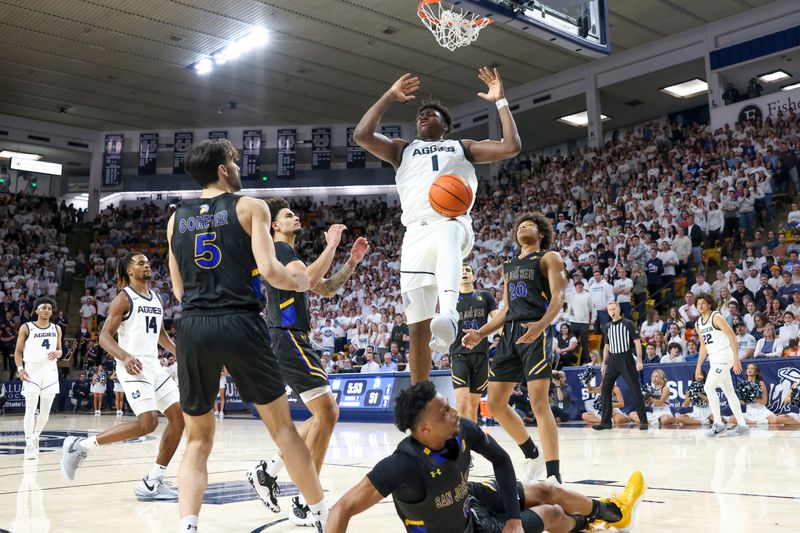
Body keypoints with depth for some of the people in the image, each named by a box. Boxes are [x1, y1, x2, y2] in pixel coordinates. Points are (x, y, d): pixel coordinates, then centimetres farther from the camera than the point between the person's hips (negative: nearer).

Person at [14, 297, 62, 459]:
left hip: (50, 370, 4)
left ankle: (35, 438, 27)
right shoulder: (26, 328, 0)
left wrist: (56, 353, -8)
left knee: (46, 410, 7)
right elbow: (18, 351, 1)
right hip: (32, 370, -4)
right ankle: (29, 445, -7)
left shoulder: (56, 329, 10)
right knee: (31, 409, -9)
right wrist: (20, 369, -13)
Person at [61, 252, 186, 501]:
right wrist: (125, 357, -29)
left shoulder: (156, 298, 16)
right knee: (148, 422, -20)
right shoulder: (124, 298, -6)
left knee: (179, 416, -2)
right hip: (133, 367, -8)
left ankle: (152, 482, 3)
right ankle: (80, 445, -4)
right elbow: (104, 336, -12)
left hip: (154, 365, 8)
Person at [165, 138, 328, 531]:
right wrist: (299, 282, 12)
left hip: (193, 327, 3)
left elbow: (179, 290, 19)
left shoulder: (177, 218, 17)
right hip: (240, 324, -3)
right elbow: (269, 271, -8)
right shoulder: (250, 206, 4)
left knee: (198, 440, 15)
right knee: (282, 428, 10)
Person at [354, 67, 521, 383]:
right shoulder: (403, 150, 28)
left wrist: (500, 101, 13)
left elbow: (511, 146, 11)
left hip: (454, 223, -2)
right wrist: (391, 96, 18)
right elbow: (362, 135, 11)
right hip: (416, 235, 3)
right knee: (419, 331, -1)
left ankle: (449, 314, -66)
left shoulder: (463, 147, 24)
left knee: (446, 234, -43)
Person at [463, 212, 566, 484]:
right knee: (495, 403, 6)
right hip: (510, 333, 8)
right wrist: (481, 333, 16)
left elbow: (558, 295, -10)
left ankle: (554, 475, -10)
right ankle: (532, 456, 23)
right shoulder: (509, 265, 26)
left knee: (539, 402, -15)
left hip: (535, 332, -7)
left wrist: (541, 324, -29)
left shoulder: (549, 258, 5)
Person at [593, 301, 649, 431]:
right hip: (612, 360, 5)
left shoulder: (628, 323, -3)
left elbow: (637, 342, -6)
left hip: (626, 359, -5)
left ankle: (643, 421, 1)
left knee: (635, 389, -5)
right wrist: (604, 363, 13)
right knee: (605, 389, 1)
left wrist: (639, 360, -13)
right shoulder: (607, 327, 12)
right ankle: (606, 421, 8)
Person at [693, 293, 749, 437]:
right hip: (714, 359, 8)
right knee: (728, 391, 10)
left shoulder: (716, 317, -11)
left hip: (724, 357, -8)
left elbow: (732, 337, -15)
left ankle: (718, 423, -6)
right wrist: (698, 367, 17)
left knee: (709, 388, -13)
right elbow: (703, 347, 20)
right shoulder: (698, 323, 13)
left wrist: (736, 359, -21)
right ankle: (741, 424, 15)